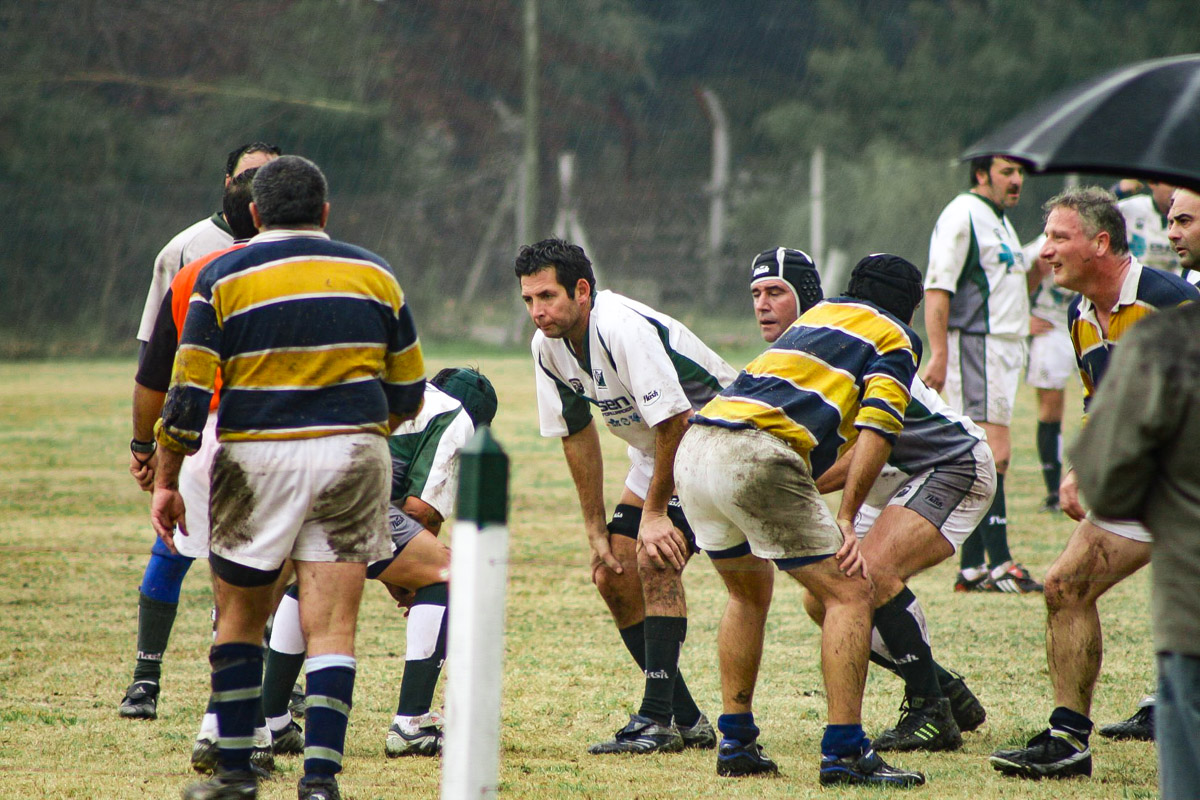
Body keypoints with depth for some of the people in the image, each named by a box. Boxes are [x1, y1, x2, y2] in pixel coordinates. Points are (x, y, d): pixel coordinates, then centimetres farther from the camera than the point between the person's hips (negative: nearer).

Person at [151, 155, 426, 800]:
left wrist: (165, 482, 6)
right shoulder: (374, 275, 7)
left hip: (255, 458, -1)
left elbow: (188, 393, -4)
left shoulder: (222, 279, 0)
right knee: (332, 624, -1)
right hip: (351, 457, 1)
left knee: (239, 619, 14)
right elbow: (408, 392, 13)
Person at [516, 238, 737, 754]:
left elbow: (673, 421, -30)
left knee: (653, 556, -25)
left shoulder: (625, 328, -31)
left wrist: (655, 513, -24)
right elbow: (576, 435, 5)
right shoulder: (548, 345, -5)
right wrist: (596, 531, 3)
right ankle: (686, 720, 11)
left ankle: (657, 720, -23)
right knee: (613, 577, 1)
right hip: (654, 456, 9)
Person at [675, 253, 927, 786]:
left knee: (749, 593, 27)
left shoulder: (820, 312, 31)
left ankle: (735, 742, 24)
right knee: (848, 594, 0)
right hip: (755, 457, -7)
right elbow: (875, 432, -3)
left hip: (692, 449, 7)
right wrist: (846, 520, -2)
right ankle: (843, 752, -8)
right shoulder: (896, 340, 10)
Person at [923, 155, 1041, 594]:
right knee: (995, 454, -13)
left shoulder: (1000, 220, 21)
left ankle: (971, 567, 10)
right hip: (975, 346, -10)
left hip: (1004, 350, 10)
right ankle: (998, 562, -14)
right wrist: (938, 355, -22)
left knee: (986, 456, 8)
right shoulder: (963, 216, -10)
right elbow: (937, 288, -17)